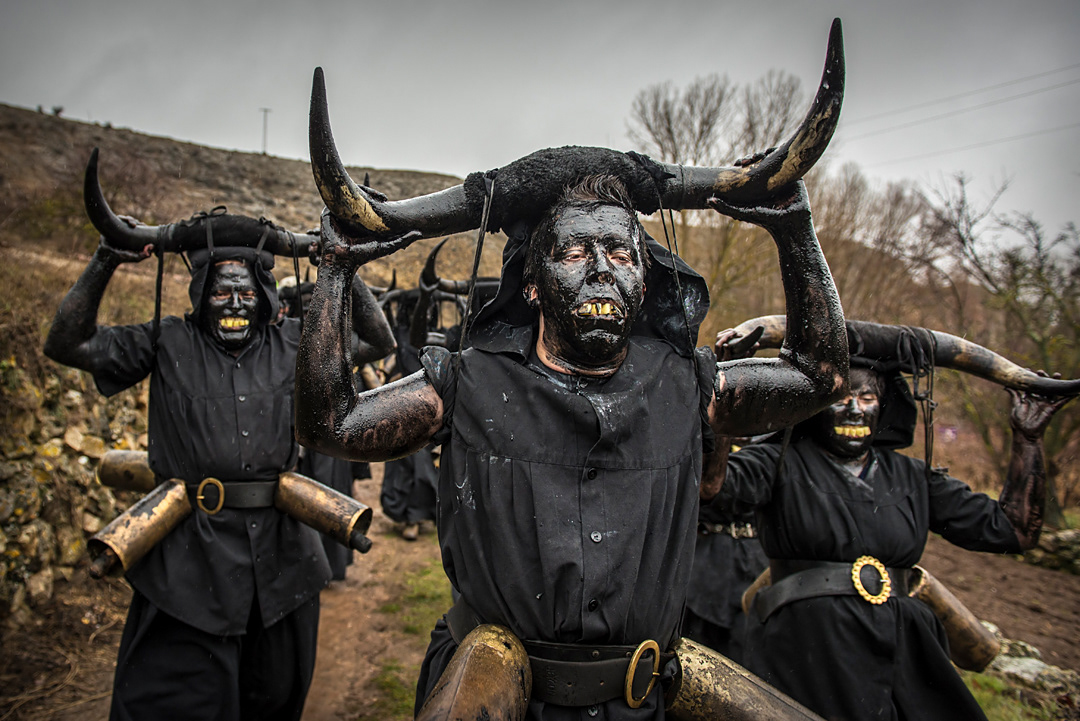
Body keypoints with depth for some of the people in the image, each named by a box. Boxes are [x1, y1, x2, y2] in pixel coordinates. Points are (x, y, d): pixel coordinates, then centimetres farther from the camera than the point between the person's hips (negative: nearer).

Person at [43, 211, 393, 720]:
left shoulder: (293, 344, 6)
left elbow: (377, 336, 6)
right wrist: (104, 264, -10)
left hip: (279, 556, 2)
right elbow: (66, 344, 0)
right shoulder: (168, 344, 3)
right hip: (190, 558, -2)